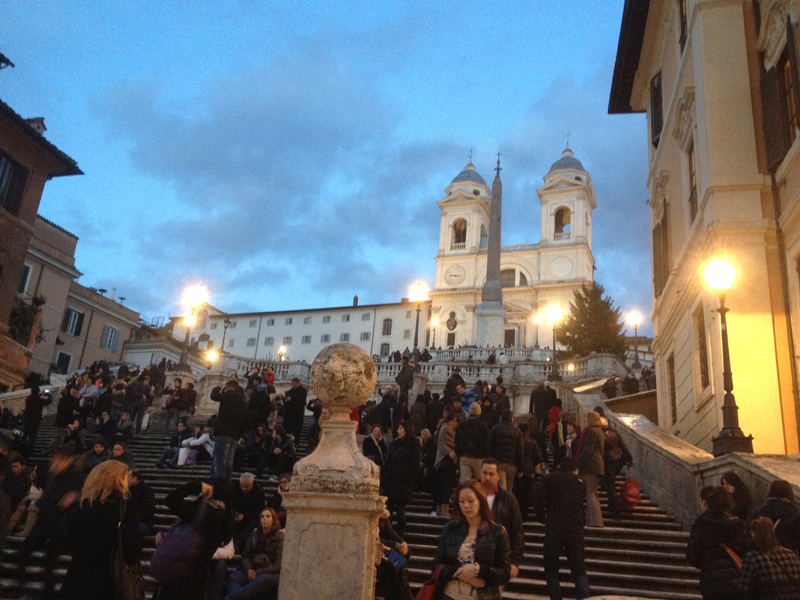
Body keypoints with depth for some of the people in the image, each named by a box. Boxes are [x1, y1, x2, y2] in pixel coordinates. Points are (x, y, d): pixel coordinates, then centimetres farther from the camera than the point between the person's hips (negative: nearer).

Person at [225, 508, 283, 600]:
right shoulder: (254, 534, 15)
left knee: (263, 580, -39)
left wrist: (258, 572, -11)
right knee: (233, 577, -25)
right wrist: (248, 569, -10)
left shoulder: (279, 537, 2)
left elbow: (278, 564, -3)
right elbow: (245, 555, 11)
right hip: (252, 570, 4)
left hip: (270, 573, -4)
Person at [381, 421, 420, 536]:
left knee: (400, 509, 0)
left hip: (402, 483, -5)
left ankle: (400, 533, 9)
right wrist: (383, 474, 5)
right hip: (390, 481, 6)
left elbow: (414, 466, -8)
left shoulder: (413, 446, -4)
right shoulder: (395, 443, 14)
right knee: (387, 507, 4)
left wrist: (403, 476, -16)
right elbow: (387, 461, 15)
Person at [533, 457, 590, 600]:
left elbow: (537, 499, -7)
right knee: (579, 570, 8)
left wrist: (542, 517, 6)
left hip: (554, 528, -2)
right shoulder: (580, 482, 14)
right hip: (576, 530, 2)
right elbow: (581, 503, 21)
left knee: (551, 567, 12)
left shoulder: (549, 478, 4)